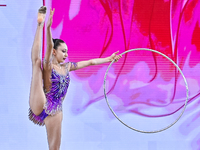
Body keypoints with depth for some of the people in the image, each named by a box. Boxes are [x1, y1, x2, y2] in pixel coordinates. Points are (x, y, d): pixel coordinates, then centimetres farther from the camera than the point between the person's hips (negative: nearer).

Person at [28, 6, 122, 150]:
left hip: (55, 111, 5)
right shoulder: (48, 66, -3)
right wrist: (47, 26, -35)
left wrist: (109, 59, 18)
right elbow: (49, 46, -20)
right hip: (40, 106, -5)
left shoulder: (67, 67, 14)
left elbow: (90, 62, 19)